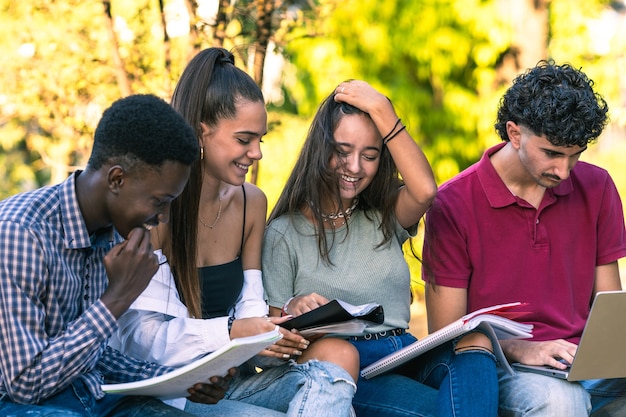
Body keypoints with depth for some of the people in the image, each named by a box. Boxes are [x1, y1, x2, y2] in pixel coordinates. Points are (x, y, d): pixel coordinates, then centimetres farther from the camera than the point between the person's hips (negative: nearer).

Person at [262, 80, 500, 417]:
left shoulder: (383, 218, 16)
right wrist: (293, 310, -19)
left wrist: (380, 109, -7)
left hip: (404, 355, 5)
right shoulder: (285, 233, 7)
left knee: (474, 341, -29)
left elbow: (424, 190, -9)